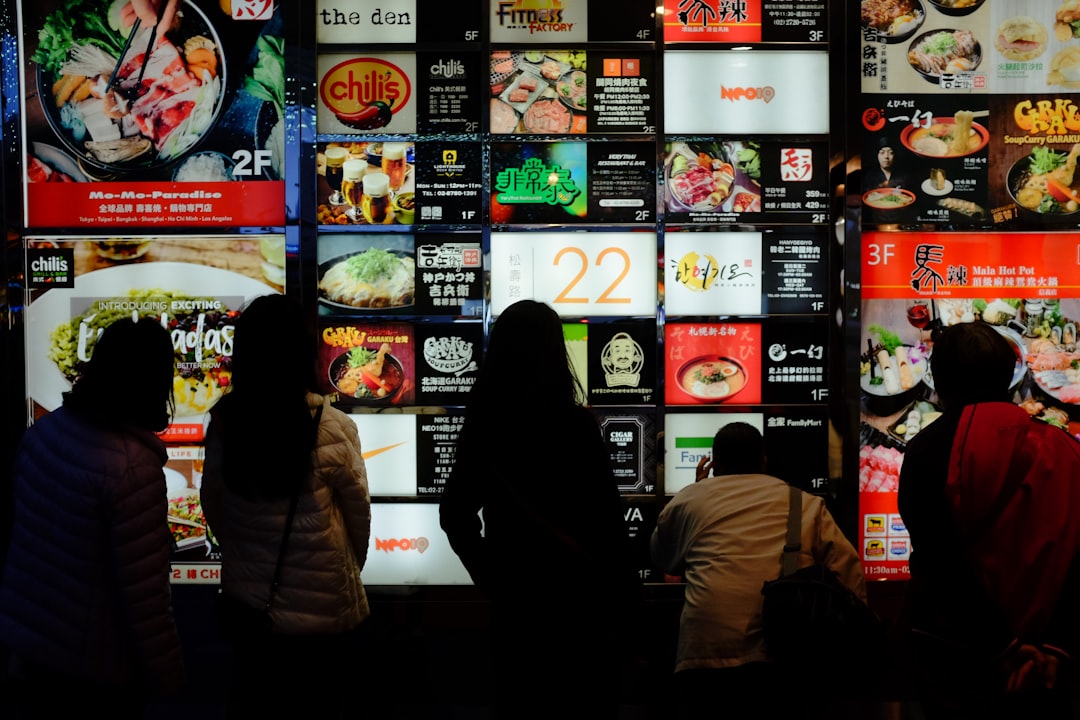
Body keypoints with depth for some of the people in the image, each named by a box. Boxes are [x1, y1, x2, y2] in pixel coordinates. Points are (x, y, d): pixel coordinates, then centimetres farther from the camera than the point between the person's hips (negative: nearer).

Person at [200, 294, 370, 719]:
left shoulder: (223, 421, -11)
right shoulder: (333, 429, -20)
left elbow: (213, 505, 1)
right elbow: (358, 513, -7)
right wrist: (351, 568, 12)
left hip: (247, 600, 3)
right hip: (322, 604, -3)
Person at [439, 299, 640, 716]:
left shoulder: (483, 424, 0)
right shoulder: (574, 422, -13)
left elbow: (456, 513, 6)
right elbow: (606, 515, -13)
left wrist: (490, 576, 13)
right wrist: (623, 587, -2)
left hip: (513, 592, 4)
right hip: (578, 591, -4)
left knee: (519, 703, 14)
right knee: (588, 705, 10)